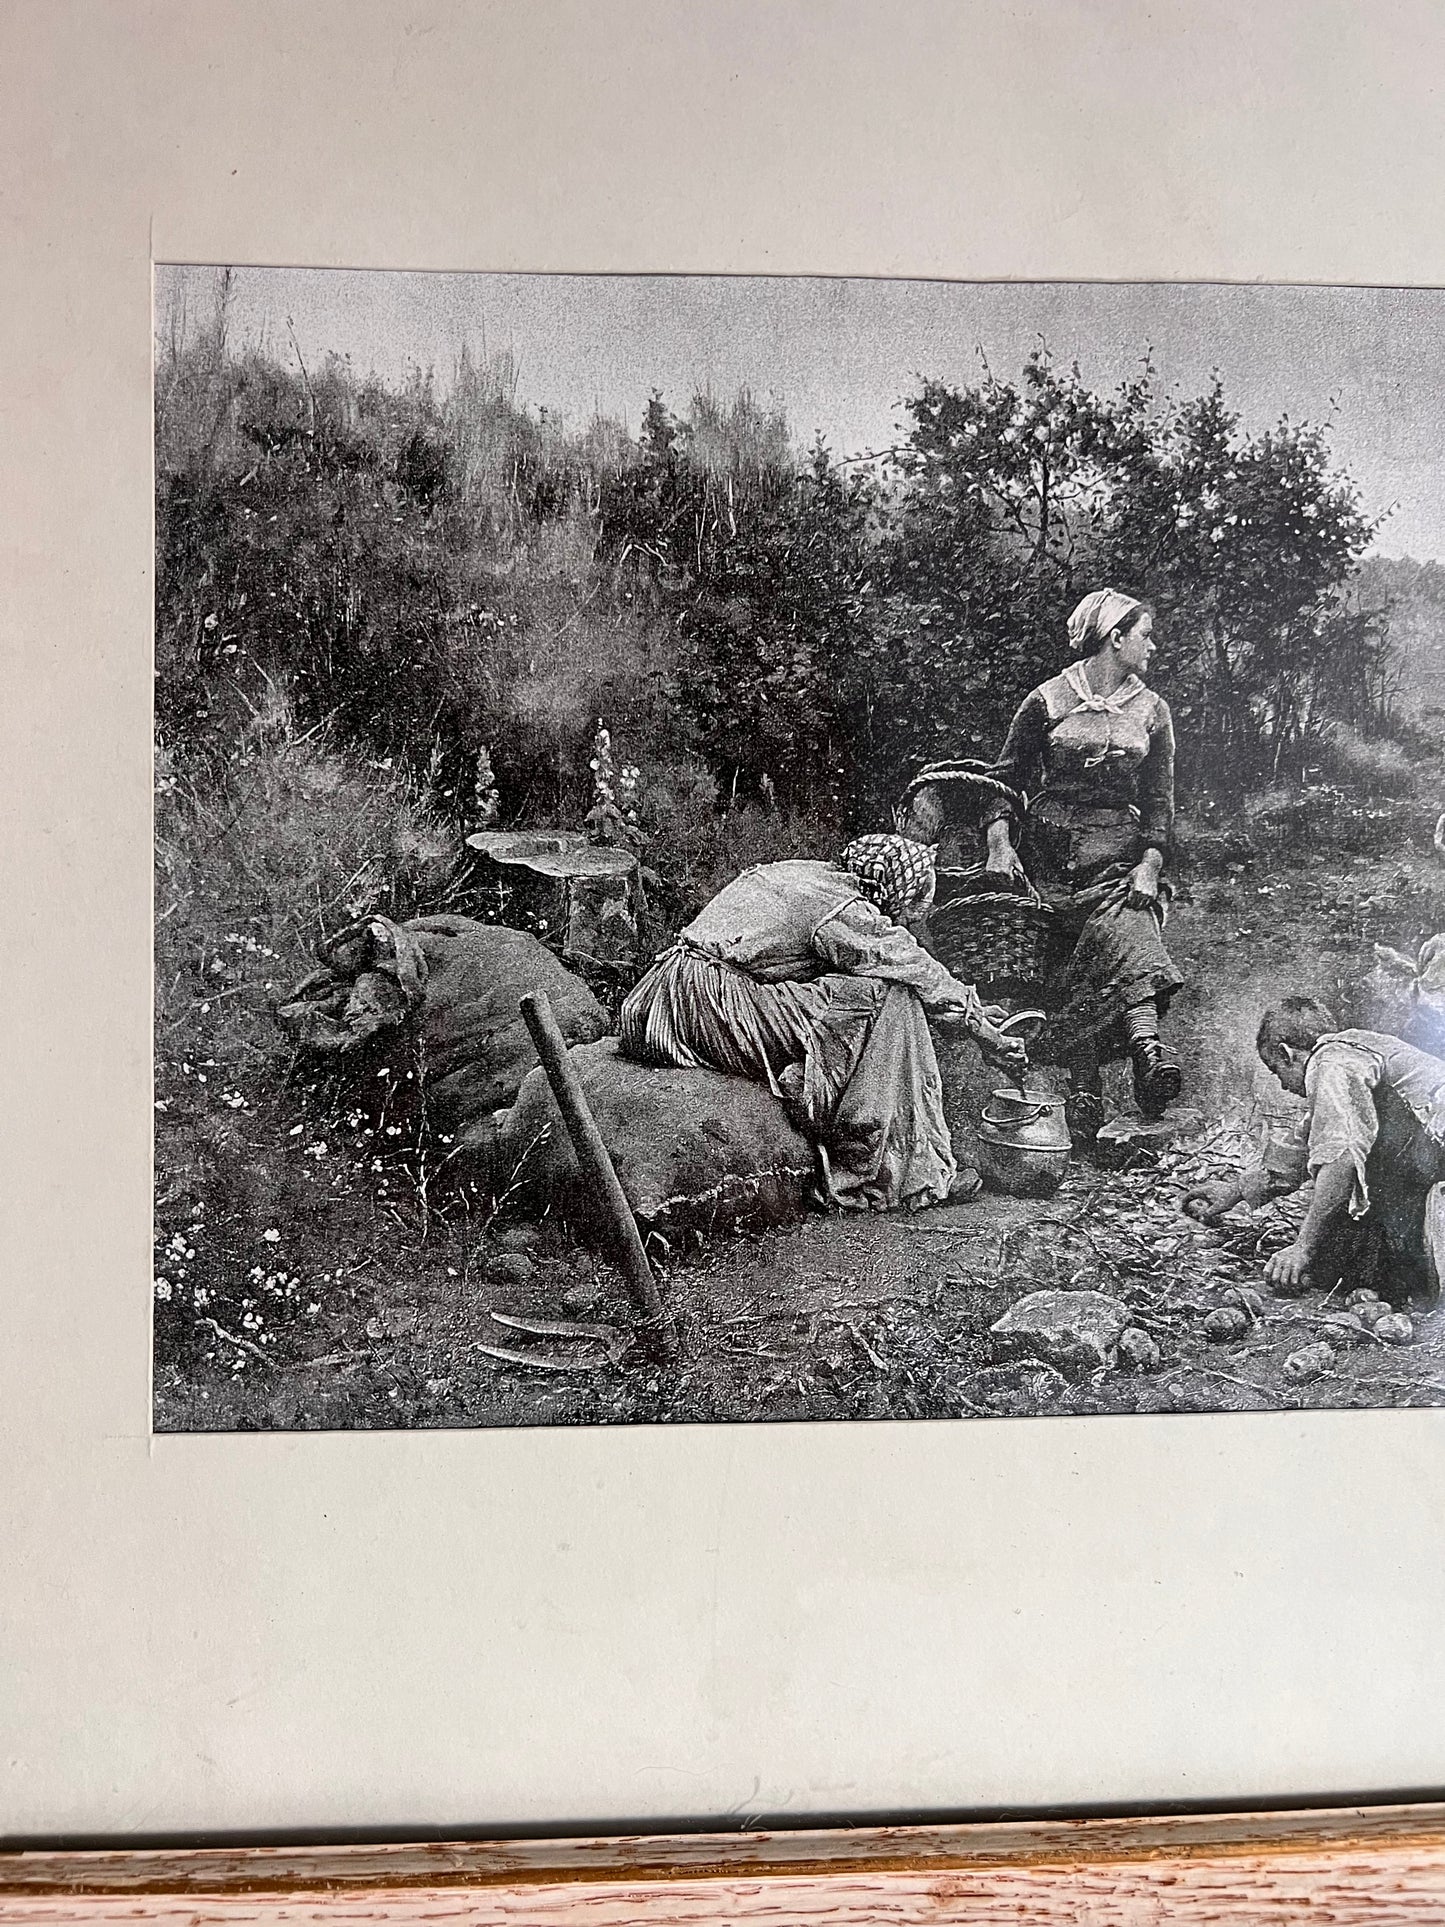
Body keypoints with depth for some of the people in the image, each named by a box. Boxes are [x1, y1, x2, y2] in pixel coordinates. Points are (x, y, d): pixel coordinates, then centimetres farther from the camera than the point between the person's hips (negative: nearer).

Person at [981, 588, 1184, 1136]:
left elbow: (1158, 798, 11)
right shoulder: (1048, 701, 6)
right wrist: (999, 843, -8)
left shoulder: (1150, 710, 14)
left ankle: (1144, 1043, -47)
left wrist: (1150, 863, -4)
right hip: (1049, 853, 0)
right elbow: (1006, 780, 8)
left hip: (1119, 854, 0)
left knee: (1121, 924, -28)